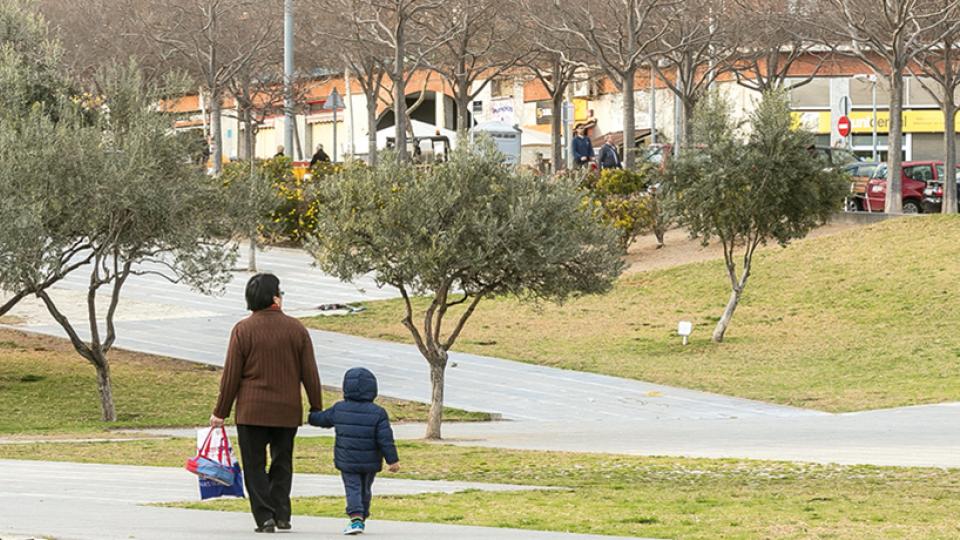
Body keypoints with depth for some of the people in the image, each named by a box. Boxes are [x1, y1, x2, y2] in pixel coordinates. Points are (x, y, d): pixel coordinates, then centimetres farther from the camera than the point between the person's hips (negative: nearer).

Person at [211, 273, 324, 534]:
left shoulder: (243, 330, -5)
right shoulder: (296, 329, 1)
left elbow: (231, 375, -4)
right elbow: (310, 373, 3)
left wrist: (220, 412, 3)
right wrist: (317, 409, 12)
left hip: (252, 412, -2)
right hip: (288, 412, 2)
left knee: (255, 466, 3)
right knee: (282, 463, 16)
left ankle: (265, 516, -7)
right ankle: (281, 514, 9)